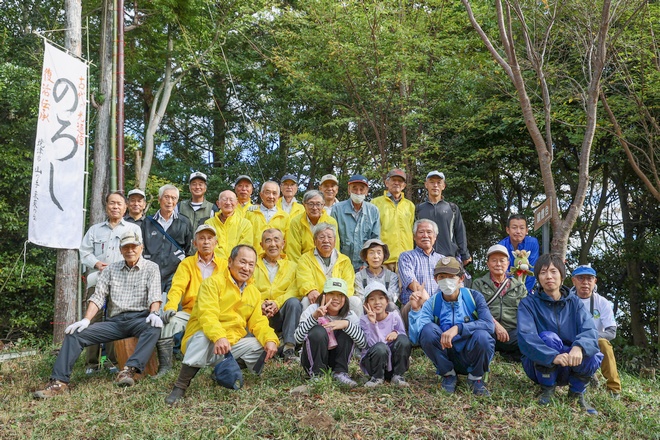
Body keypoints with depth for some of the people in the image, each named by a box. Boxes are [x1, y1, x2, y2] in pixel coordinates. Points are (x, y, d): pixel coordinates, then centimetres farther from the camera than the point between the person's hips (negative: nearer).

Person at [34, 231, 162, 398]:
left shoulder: (151, 268, 6)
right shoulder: (111, 269, 16)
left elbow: (154, 295, -7)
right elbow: (98, 296, 8)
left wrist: (154, 313, -27)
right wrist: (86, 320, -7)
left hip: (139, 319, -4)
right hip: (115, 321, 4)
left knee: (154, 327, -38)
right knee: (74, 333, -12)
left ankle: (130, 370, -42)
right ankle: (59, 382, -16)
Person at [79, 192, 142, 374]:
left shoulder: (134, 229, 15)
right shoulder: (94, 230, 23)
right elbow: (84, 252, 15)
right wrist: (97, 264, -5)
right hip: (97, 279, 2)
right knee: (93, 319, -5)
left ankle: (115, 361, 1)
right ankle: (92, 363, 2)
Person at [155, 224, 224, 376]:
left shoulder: (224, 264, 13)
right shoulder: (187, 263, 12)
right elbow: (177, 288, -3)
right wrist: (170, 307, -23)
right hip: (190, 312, 1)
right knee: (167, 321, -25)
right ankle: (165, 366, -9)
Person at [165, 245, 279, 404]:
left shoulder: (254, 292, 12)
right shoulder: (213, 282, -9)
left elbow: (258, 322, 6)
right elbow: (207, 315, -23)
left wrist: (270, 339, -15)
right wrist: (219, 337, -41)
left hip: (233, 344, 6)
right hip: (202, 339, -5)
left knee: (262, 345, -11)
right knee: (203, 338, -37)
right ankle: (180, 386, -26)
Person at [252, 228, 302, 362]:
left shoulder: (292, 267, 18)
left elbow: (294, 291, 0)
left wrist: (277, 303, -19)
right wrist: (260, 304, -17)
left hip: (282, 314, 1)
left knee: (294, 302, -31)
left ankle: (289, 348, -33)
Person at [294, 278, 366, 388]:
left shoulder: (349, 315, -9)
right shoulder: (312, 310, -14)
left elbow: (363, 343, -22)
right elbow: (298, 338, -28)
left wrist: (347, 324, -35)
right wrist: (314, 317, -41)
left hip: (337, 359, 2)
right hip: (313, 359, -2)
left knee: (346, 330, -20)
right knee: (318, 331, -29)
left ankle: (340, 372, -13)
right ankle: (317, 374, -16)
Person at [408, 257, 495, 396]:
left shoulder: (474, 297, -6)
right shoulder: (432, 303, -4)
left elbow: (489, 325, -25)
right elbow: (415, 338, -13)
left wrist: (458, 328, -35)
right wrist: (416, 310, -25)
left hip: (472, 358, -1)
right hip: (447, 358, 1)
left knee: (482, 336, -32)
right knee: (427, 330, -24)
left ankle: (476, 378, -1)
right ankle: (448, 375, -1)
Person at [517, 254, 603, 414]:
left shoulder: (575, 303, 2)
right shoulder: (528, 303, -8)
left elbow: (590, 330, -15)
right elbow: (525, 337, -23)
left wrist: (578, 347, -38)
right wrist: (553, 356, -38)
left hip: (571, 365, 3)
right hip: (540, 364, -2)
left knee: (593, 356, -27)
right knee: (548, 337, -30)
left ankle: (577, 393, 1)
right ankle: (547, 389, -11)